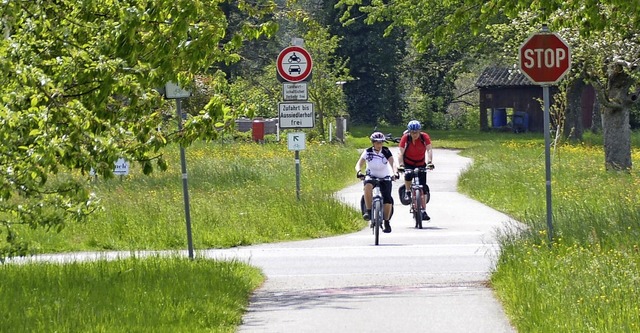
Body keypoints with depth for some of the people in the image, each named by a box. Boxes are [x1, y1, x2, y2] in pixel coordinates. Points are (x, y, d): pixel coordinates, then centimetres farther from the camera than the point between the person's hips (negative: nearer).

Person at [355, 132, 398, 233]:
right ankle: (368, 211, -27)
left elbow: (393, 163, -26)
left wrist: (395, 173, -46)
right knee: (368, 186, -36)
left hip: (385, 178, 1)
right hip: (371, 176, -1)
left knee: (388, 200, -14)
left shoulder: (386, 152, -13)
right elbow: (359, 164, -18)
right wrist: (359, 171, -41)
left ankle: (387, 222, 8)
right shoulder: (367, 152, -12)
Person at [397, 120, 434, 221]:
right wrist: (401, 165, -41)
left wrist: (430, 162, -43)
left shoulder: (424, 137, -18)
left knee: (423, 187, -5)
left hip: (421, 164, 1)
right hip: (408, 163, -1)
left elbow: (429, 150, -26)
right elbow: (401, 153, -25)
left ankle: (423, 211, 1)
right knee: (408, 175, -34)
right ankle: (407, 193, -6)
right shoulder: (405, 138, -20)